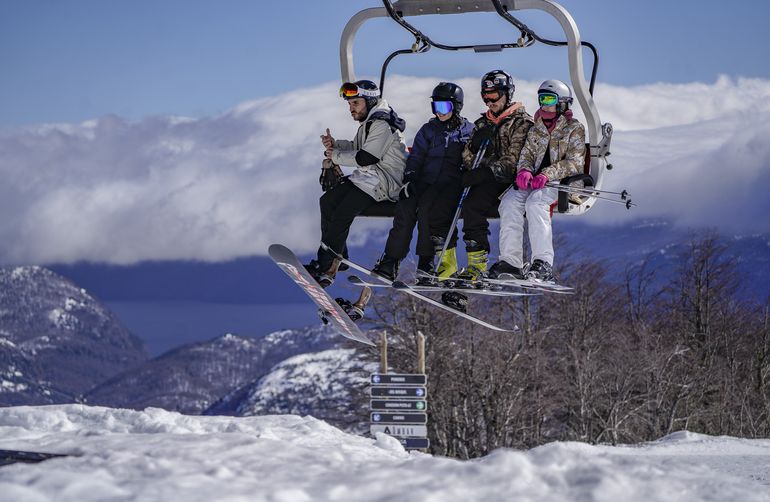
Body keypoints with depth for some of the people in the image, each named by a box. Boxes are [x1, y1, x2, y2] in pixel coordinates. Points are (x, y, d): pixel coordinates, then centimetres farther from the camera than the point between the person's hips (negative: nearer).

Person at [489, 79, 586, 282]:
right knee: (510, 201, -24)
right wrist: (525, 170, -11)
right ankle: (510, 261, -26)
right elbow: (526, 154, 14)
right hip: (535, 180, 5)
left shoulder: (574, 128, 1)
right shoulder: (536, 128, 18)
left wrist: (548, 174, -25)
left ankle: (544, 264, -40)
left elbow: (574, 163, -9)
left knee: (535, 202, -34)